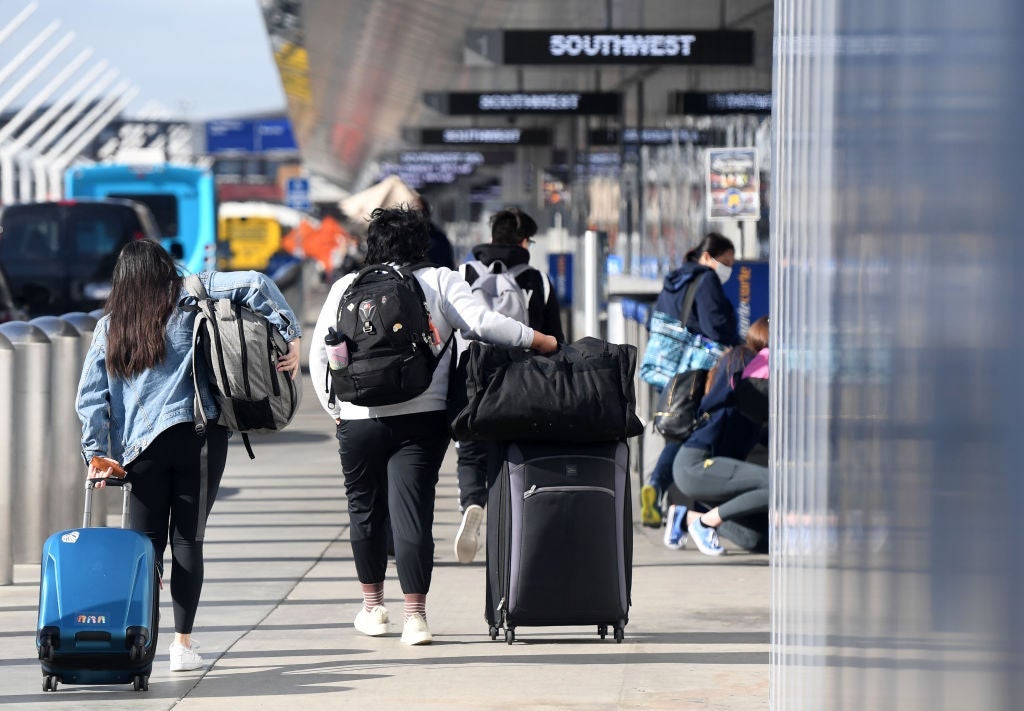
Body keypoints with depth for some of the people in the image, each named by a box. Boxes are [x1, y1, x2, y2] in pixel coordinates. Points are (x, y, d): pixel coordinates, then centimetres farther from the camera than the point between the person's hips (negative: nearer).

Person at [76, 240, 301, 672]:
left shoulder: (108, 328, 12)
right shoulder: (187, 298, 5)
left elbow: (90, 396, 8)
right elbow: (254, 284, -7)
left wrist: (97, 453, 8)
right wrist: (290, 338, -6)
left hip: (141, 445, 2)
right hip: (199, 436, -2)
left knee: (146, 541, 5)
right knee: (187, 538, 3)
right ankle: (182, 643, 2)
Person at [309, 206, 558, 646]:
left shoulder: (347, 287, 8)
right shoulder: (440, 282, 4)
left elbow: (319, 354, 7)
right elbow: (482, 322, -7)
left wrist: (334, 409, 12)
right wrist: (539, 342, -1)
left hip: (359, 418, 1)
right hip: (423, 416, -1)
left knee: (365, 509, 15)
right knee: (411, 510, -3)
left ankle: (373, 607, 26)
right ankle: (415, 615, -10)